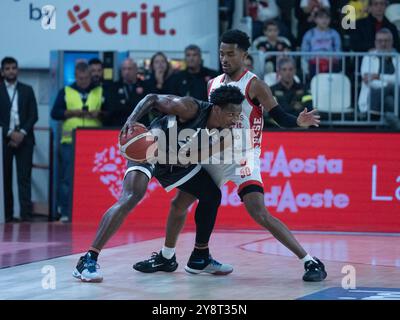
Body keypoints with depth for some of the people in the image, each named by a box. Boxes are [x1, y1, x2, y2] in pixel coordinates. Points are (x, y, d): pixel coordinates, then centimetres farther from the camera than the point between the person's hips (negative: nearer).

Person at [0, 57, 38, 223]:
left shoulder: (27, 90, 12)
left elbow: (33, 115, 6)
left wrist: (22, 133, -8)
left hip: (24, 139, 1)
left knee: (24, 177, -7)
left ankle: (26, 214, -13)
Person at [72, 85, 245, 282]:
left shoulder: (222, 136, -12)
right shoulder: (190, 108, -29)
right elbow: (152, 99, -19)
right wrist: (132, 120, -33)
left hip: (177, 160, 8)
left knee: (212, 196, 11)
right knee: (133, 195, -30)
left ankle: (200, 258, 28)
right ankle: (88, 260, -34)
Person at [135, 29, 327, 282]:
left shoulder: (254, 85, -11)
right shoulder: (213, 84, 9)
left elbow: (281, 118, -16)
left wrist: (299, 122, -35)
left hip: (243, 156, -7)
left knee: (259, 214, -22)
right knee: (179, 203, 11)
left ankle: (311, 262, -20)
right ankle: (166, 257, 31)